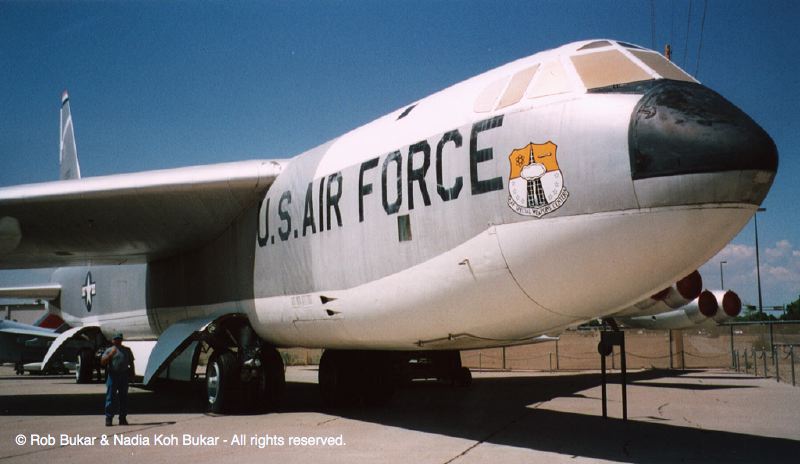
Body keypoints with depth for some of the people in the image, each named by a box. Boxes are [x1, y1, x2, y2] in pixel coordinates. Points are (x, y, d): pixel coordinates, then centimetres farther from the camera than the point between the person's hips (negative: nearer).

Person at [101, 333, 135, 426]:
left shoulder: (127, 350, 14)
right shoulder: (109, 350, 5)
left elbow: (131, 362, 16)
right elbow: (102, 362, -5)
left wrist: (132, 372, 6)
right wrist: (111, 354, -18)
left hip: (123, 375, 2)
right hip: (112, 375, -2)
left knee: (123, 398, 5)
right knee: (110, 397, -4)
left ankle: (123, 418, 11)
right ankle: (108, 418, -1)